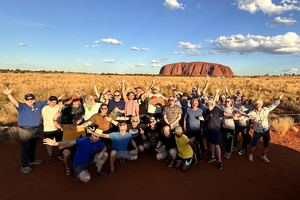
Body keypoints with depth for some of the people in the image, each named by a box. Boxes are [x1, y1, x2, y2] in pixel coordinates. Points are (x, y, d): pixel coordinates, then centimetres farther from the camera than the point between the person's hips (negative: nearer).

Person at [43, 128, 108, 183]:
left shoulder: (98, 141, -11)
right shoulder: (84, 140, -29)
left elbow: (104, 148, 3)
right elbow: (70, 142, -40)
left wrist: (101, 153, -21)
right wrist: (55, 143, -53)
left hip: (89, 160, 6)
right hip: (79, 164, -6)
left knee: (105, 154, -11)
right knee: (86, 179, -32)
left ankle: (98, 171, 12)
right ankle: (79, 174, 6)